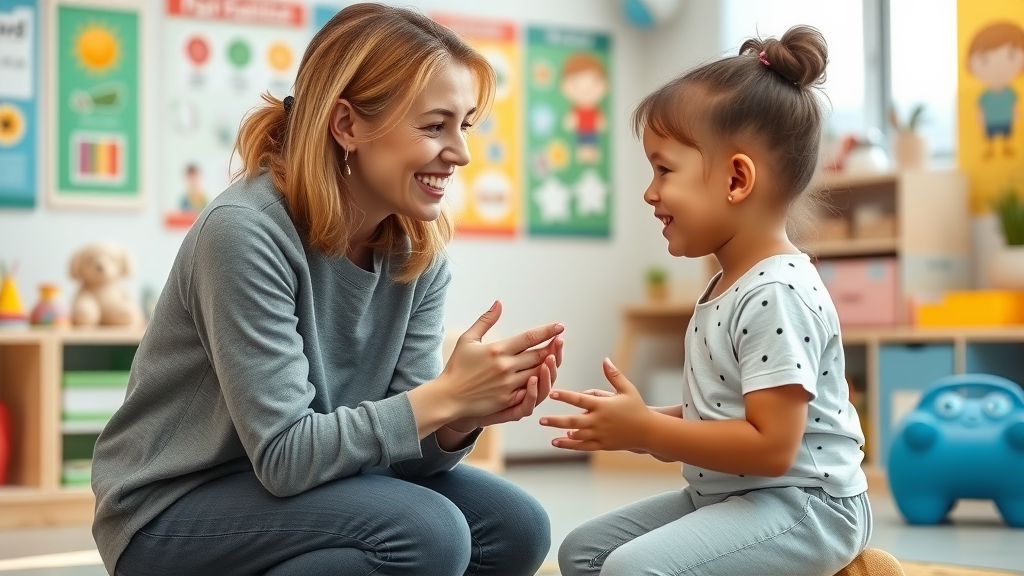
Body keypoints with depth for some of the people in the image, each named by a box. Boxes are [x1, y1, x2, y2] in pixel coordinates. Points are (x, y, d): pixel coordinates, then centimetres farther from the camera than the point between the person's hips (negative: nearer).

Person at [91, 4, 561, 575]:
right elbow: (284, 454, -27)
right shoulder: (246, 231, -25)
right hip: (173, 511, -7)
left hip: (305, 480, 7)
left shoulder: (420, 252, -4)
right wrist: (444, 396, -31)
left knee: (516, 529, -7)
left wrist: (462, 418, -28)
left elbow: (408, 441, -6)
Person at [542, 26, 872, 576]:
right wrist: (637, 422, 0)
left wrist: (645, 431, -20)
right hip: (725, 493, 11)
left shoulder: (777, 295, -21)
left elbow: (771, 446, -26)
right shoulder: (727, 287, 11)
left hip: (802, 504, -10)